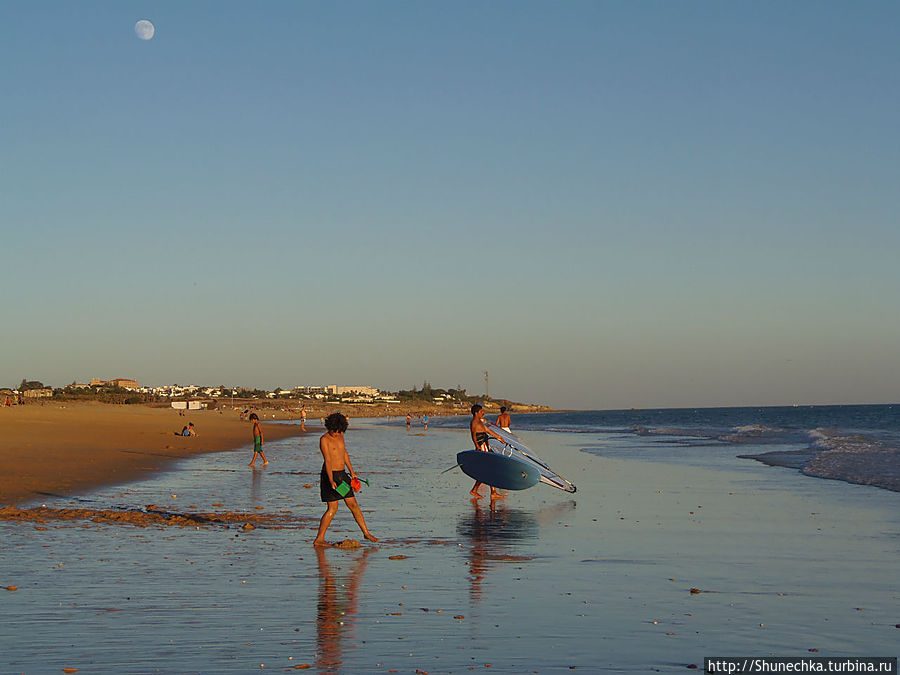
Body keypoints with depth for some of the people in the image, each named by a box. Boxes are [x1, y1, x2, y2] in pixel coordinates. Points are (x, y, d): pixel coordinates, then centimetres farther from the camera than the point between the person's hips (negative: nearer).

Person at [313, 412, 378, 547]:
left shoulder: (340, 436, 10)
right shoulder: (324, 439, -13)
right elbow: (327, 460, -21)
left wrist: (352, 472, 27)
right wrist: (331, 481, -28)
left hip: (342, 475, 7)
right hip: (330, 475, -7)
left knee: (353, 504, 9)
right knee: (333, 508, -8)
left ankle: (366, 533, 17)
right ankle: (319, 539, -1)